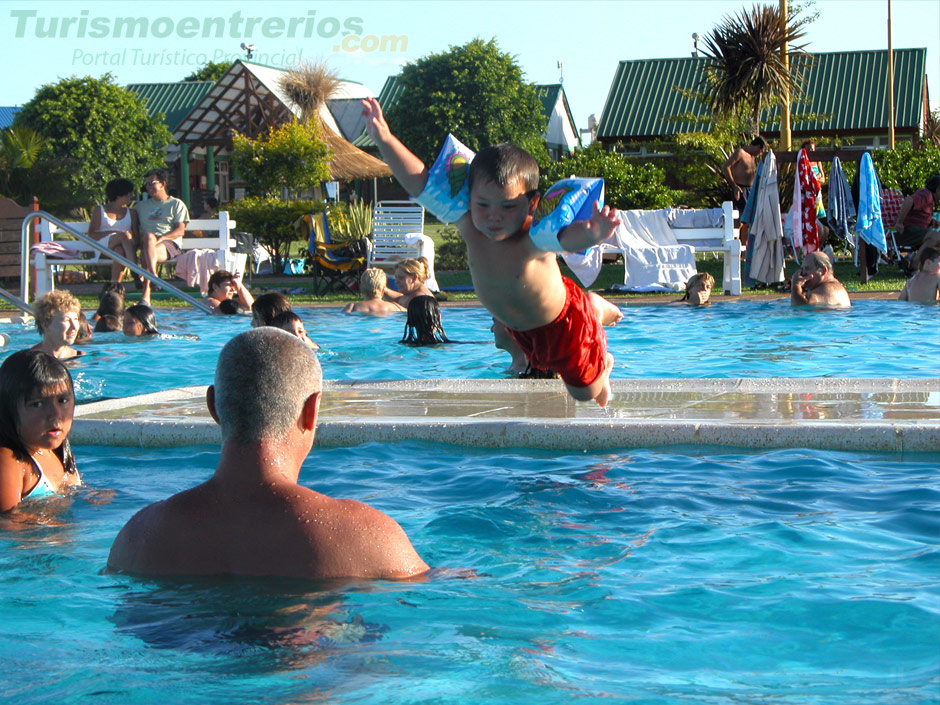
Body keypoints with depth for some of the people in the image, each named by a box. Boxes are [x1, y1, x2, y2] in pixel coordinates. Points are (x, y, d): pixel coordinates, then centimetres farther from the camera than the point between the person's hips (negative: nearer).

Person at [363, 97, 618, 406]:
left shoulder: (535, 239, -42)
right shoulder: (470, 228, -26)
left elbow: (569, 238, -65)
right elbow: (421, 183, -27)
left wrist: (593, 233, -87)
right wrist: (386, 140, -35)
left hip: (564, 321, -5)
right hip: (520, 330, 6)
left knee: (587, 393, 17)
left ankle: (603, 365, 49)